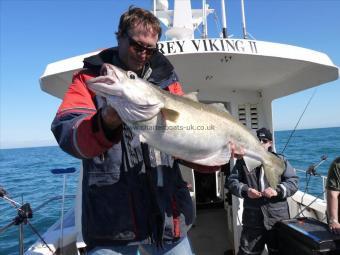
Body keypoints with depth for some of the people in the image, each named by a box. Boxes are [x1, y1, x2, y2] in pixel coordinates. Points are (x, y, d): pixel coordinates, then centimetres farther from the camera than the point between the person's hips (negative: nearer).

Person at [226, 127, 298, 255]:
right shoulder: (243, 161, 2)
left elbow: (293, 182, -3)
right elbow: (231, 181, 1)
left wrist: (278, 190, -21)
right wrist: (245, 190, -17)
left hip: (278, 218, 1)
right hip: (252, 219, 0)